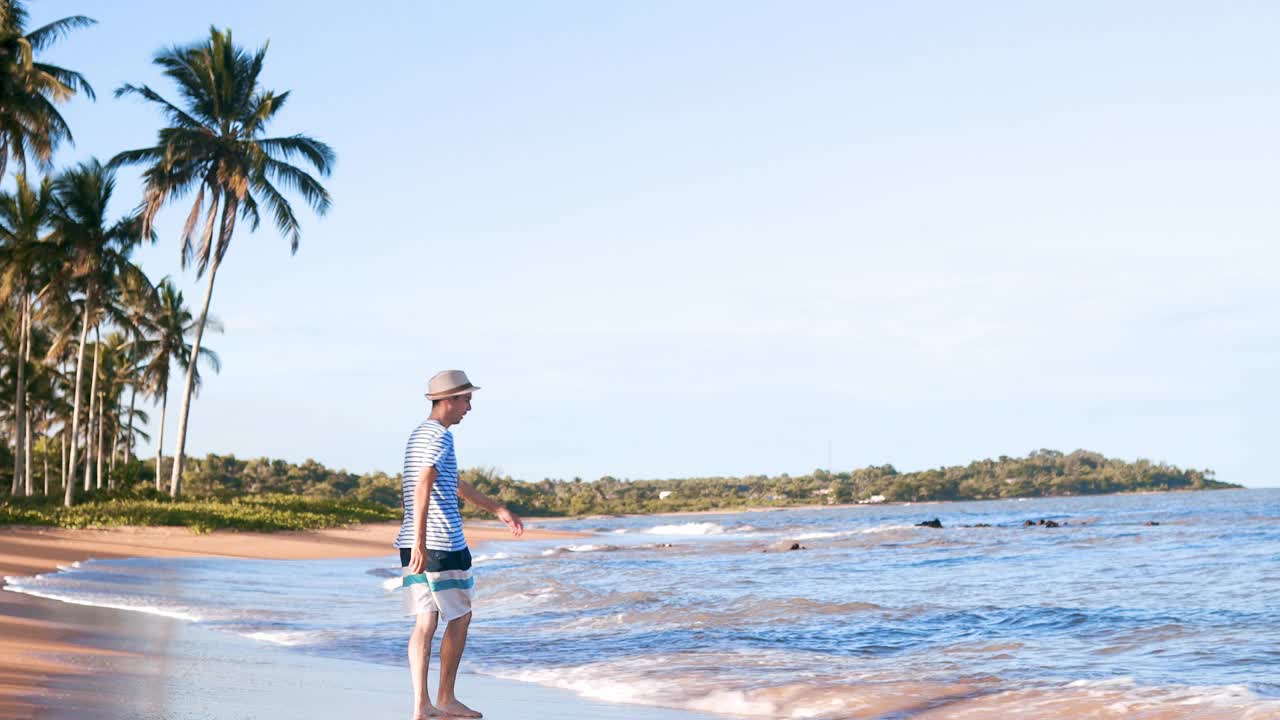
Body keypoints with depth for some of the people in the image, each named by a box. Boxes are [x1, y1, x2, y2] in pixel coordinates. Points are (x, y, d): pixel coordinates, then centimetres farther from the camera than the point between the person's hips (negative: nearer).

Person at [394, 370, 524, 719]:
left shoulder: (420, 434, 20)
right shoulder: (439, 437, -12)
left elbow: (456, 486, 31)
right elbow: (422, 489, -24)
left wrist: (499, 510, 36)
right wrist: (421, 543, -30)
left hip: (415, 544, 9)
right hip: (441, 545, -9)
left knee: (425, 622, 6)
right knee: (459, 619, 6)